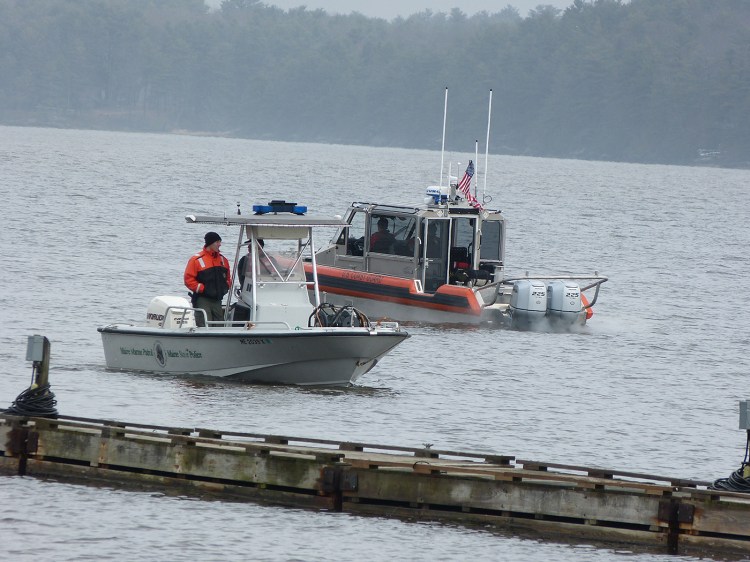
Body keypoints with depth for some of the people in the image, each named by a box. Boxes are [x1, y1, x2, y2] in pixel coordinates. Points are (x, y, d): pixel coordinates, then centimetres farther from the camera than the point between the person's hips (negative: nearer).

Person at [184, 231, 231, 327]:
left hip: (217, 300, 6)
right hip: (202, 300, -6)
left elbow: (228, 278, 26)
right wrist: (203, 289, -14)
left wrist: (226, 287, 6)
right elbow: (189, 280, -8)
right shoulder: (196, 260, -6)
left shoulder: (223, 260, 13)